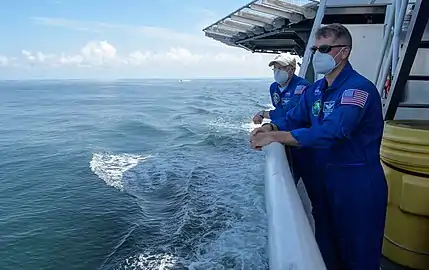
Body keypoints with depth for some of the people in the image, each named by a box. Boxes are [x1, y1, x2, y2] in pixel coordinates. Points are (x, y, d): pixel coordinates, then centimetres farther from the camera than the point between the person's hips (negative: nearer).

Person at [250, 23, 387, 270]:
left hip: (358, 184, -7)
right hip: (323, 177, 8)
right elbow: (293, 120, 11)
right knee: (325, 249, 21)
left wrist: (275, 137, -32)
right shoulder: (315, 90, 6)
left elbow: (332, 132, -32)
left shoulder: (359, 88, -20)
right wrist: (270, 127, -12)